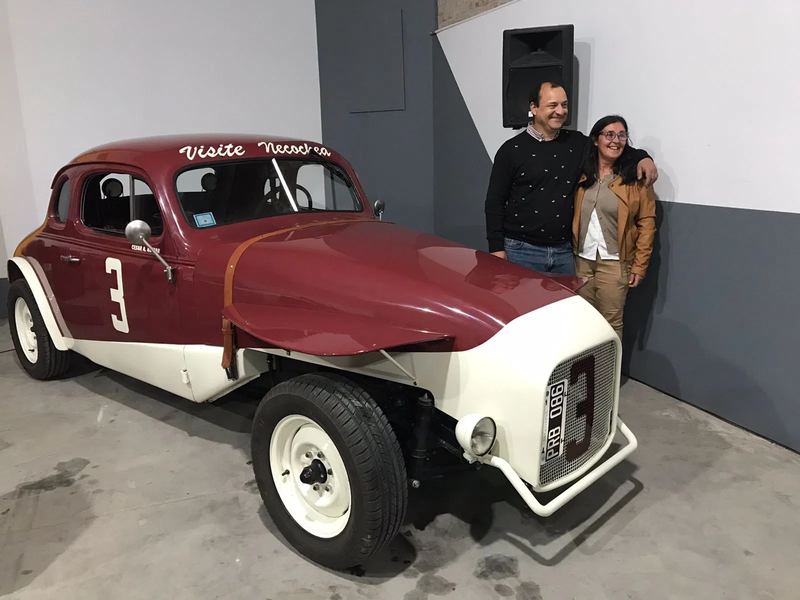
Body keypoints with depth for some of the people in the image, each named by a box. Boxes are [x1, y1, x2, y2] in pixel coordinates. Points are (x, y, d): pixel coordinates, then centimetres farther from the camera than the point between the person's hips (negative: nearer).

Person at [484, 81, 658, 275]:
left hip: (564, 251, 4)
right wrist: (496, 247, -9)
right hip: (521, 250, -4)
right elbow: (495, 202, -2)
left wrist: (642, 157, -1)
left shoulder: (576, 143, 8)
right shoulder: (512, 149, -2)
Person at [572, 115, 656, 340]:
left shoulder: (636, 176, -4)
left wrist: (639, 265, -9)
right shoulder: (581, 173, 6)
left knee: (611, 323, 4)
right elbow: (572, 215, 8)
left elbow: (647, 222, -6)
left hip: (615, 262, -3)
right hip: (581, 259, 4)